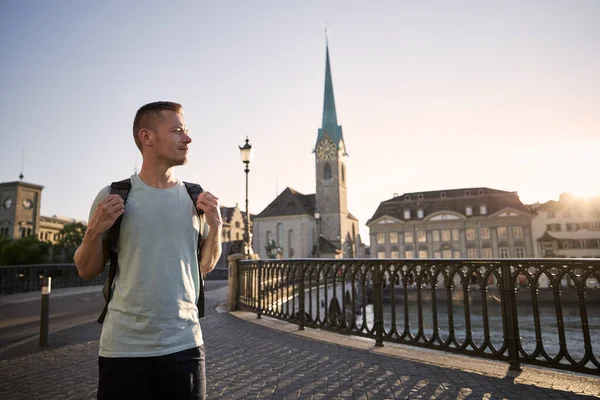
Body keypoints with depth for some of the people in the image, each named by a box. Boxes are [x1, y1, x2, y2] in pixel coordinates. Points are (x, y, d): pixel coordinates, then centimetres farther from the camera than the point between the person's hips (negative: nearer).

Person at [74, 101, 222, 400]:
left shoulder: (196, 198, 1)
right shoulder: (112, 196, -5)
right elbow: (87, 271, 3)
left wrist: (216, 225, -9)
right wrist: (95, 230, -15)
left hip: (184, 344, 2)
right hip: (123, 346, -1)